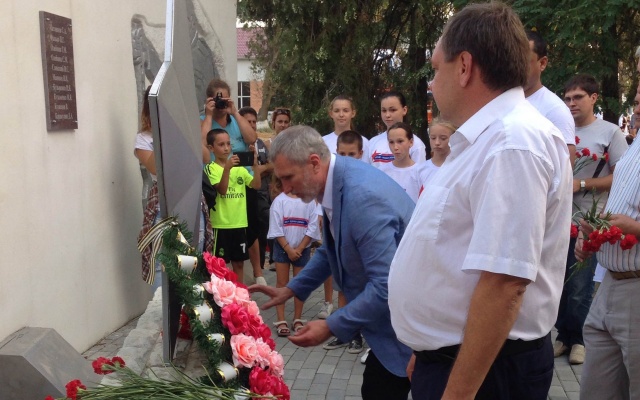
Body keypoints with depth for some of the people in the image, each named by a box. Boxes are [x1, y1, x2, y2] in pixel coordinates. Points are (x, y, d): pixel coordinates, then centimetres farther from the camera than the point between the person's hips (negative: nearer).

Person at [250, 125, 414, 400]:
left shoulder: (363, 196, -30)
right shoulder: (336, 180, 0)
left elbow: (387, 285, -30)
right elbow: (330, 250, 16)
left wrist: (332, 326, -22)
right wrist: (291, 290, 10)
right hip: (386, 314, 9)